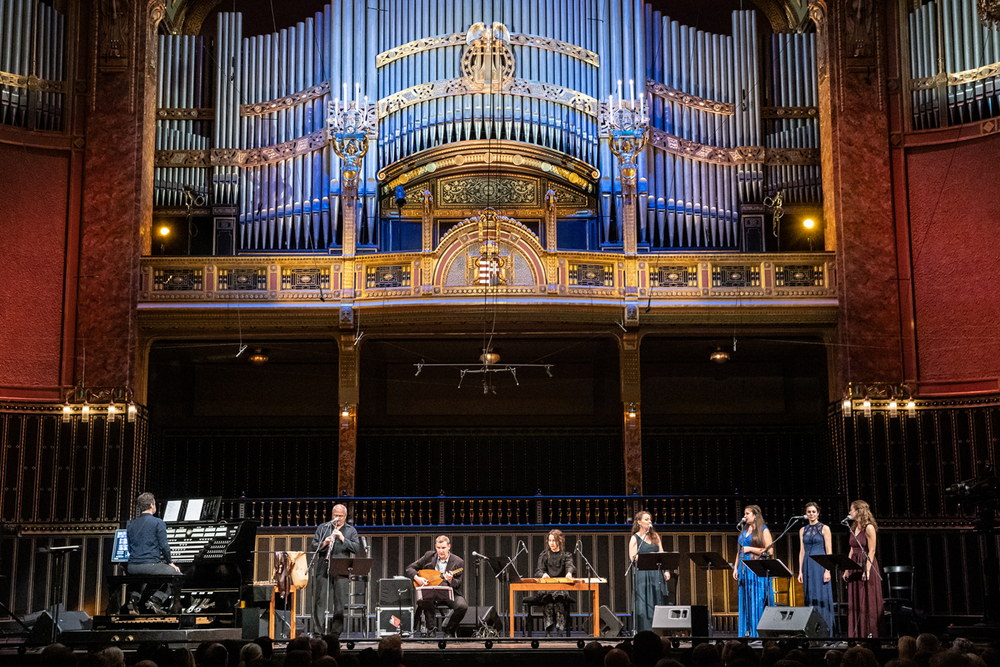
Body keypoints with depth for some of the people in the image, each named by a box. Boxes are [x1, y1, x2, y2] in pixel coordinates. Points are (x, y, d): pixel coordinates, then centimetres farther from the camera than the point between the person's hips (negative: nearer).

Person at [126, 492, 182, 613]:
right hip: (151, 565, -6)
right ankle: (156, 599, -3)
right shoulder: (158, 522, -5)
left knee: (142, 575, 40)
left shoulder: (130, 524, 13)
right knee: (178, 575, 13)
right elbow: (164, 546, -8)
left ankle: (134, 597, 13)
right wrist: (169, 562, 6)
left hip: (132, 567, 6)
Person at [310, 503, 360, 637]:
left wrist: (343, 539, -11)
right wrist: (324, 543, -12)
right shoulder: (323, 528, 14)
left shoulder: (351, 531, 12)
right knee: (320, 601, -2)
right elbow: (314, 546, 9)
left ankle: (336, 632, 6)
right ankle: (317, 632, 1)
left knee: (340, 603, -1)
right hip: (323, 570, 0)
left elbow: (357, 548, 1)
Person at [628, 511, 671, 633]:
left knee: (657, 602, 2)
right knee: (644, 603, -7)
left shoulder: (655, 536, 15)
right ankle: (644, 631, -5)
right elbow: (632, 558, -6)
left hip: (657, 574, 4)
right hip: (642, 575, -4)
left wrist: (666, 570, 1)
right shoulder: (635, 538, 1)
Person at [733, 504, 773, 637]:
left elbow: (768, 551, -9)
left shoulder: (763, 530, -2)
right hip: (745, 569, 6)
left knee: (758, 600, -7)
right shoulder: (744, 532, 17)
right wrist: (736, 568, 12)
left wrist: (749, 549, -11)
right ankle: (747, 631, 5)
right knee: (746, 600, 3)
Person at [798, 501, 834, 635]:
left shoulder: (824, 528, -1)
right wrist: (800, 571, 7)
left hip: (820, 565, -4)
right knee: (809, 597, 3)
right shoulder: (803, 530, 13)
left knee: (821, 597, -5)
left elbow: (829, 551, -4)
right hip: (808, 566, 4)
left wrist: (827, 570, -12)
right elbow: (802, 551, 13)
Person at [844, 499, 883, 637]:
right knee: (855, 602, 6)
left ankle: (870, 633, 0)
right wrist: (847, 569, 13)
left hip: (866, 565, -8)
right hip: (855, 566, 8)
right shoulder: (854, 528, 13)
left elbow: (871, 551, -14)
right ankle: (857, 634, 10)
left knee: (868, 601, -4)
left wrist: (867, 570, -20)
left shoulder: (869, 528, -10)